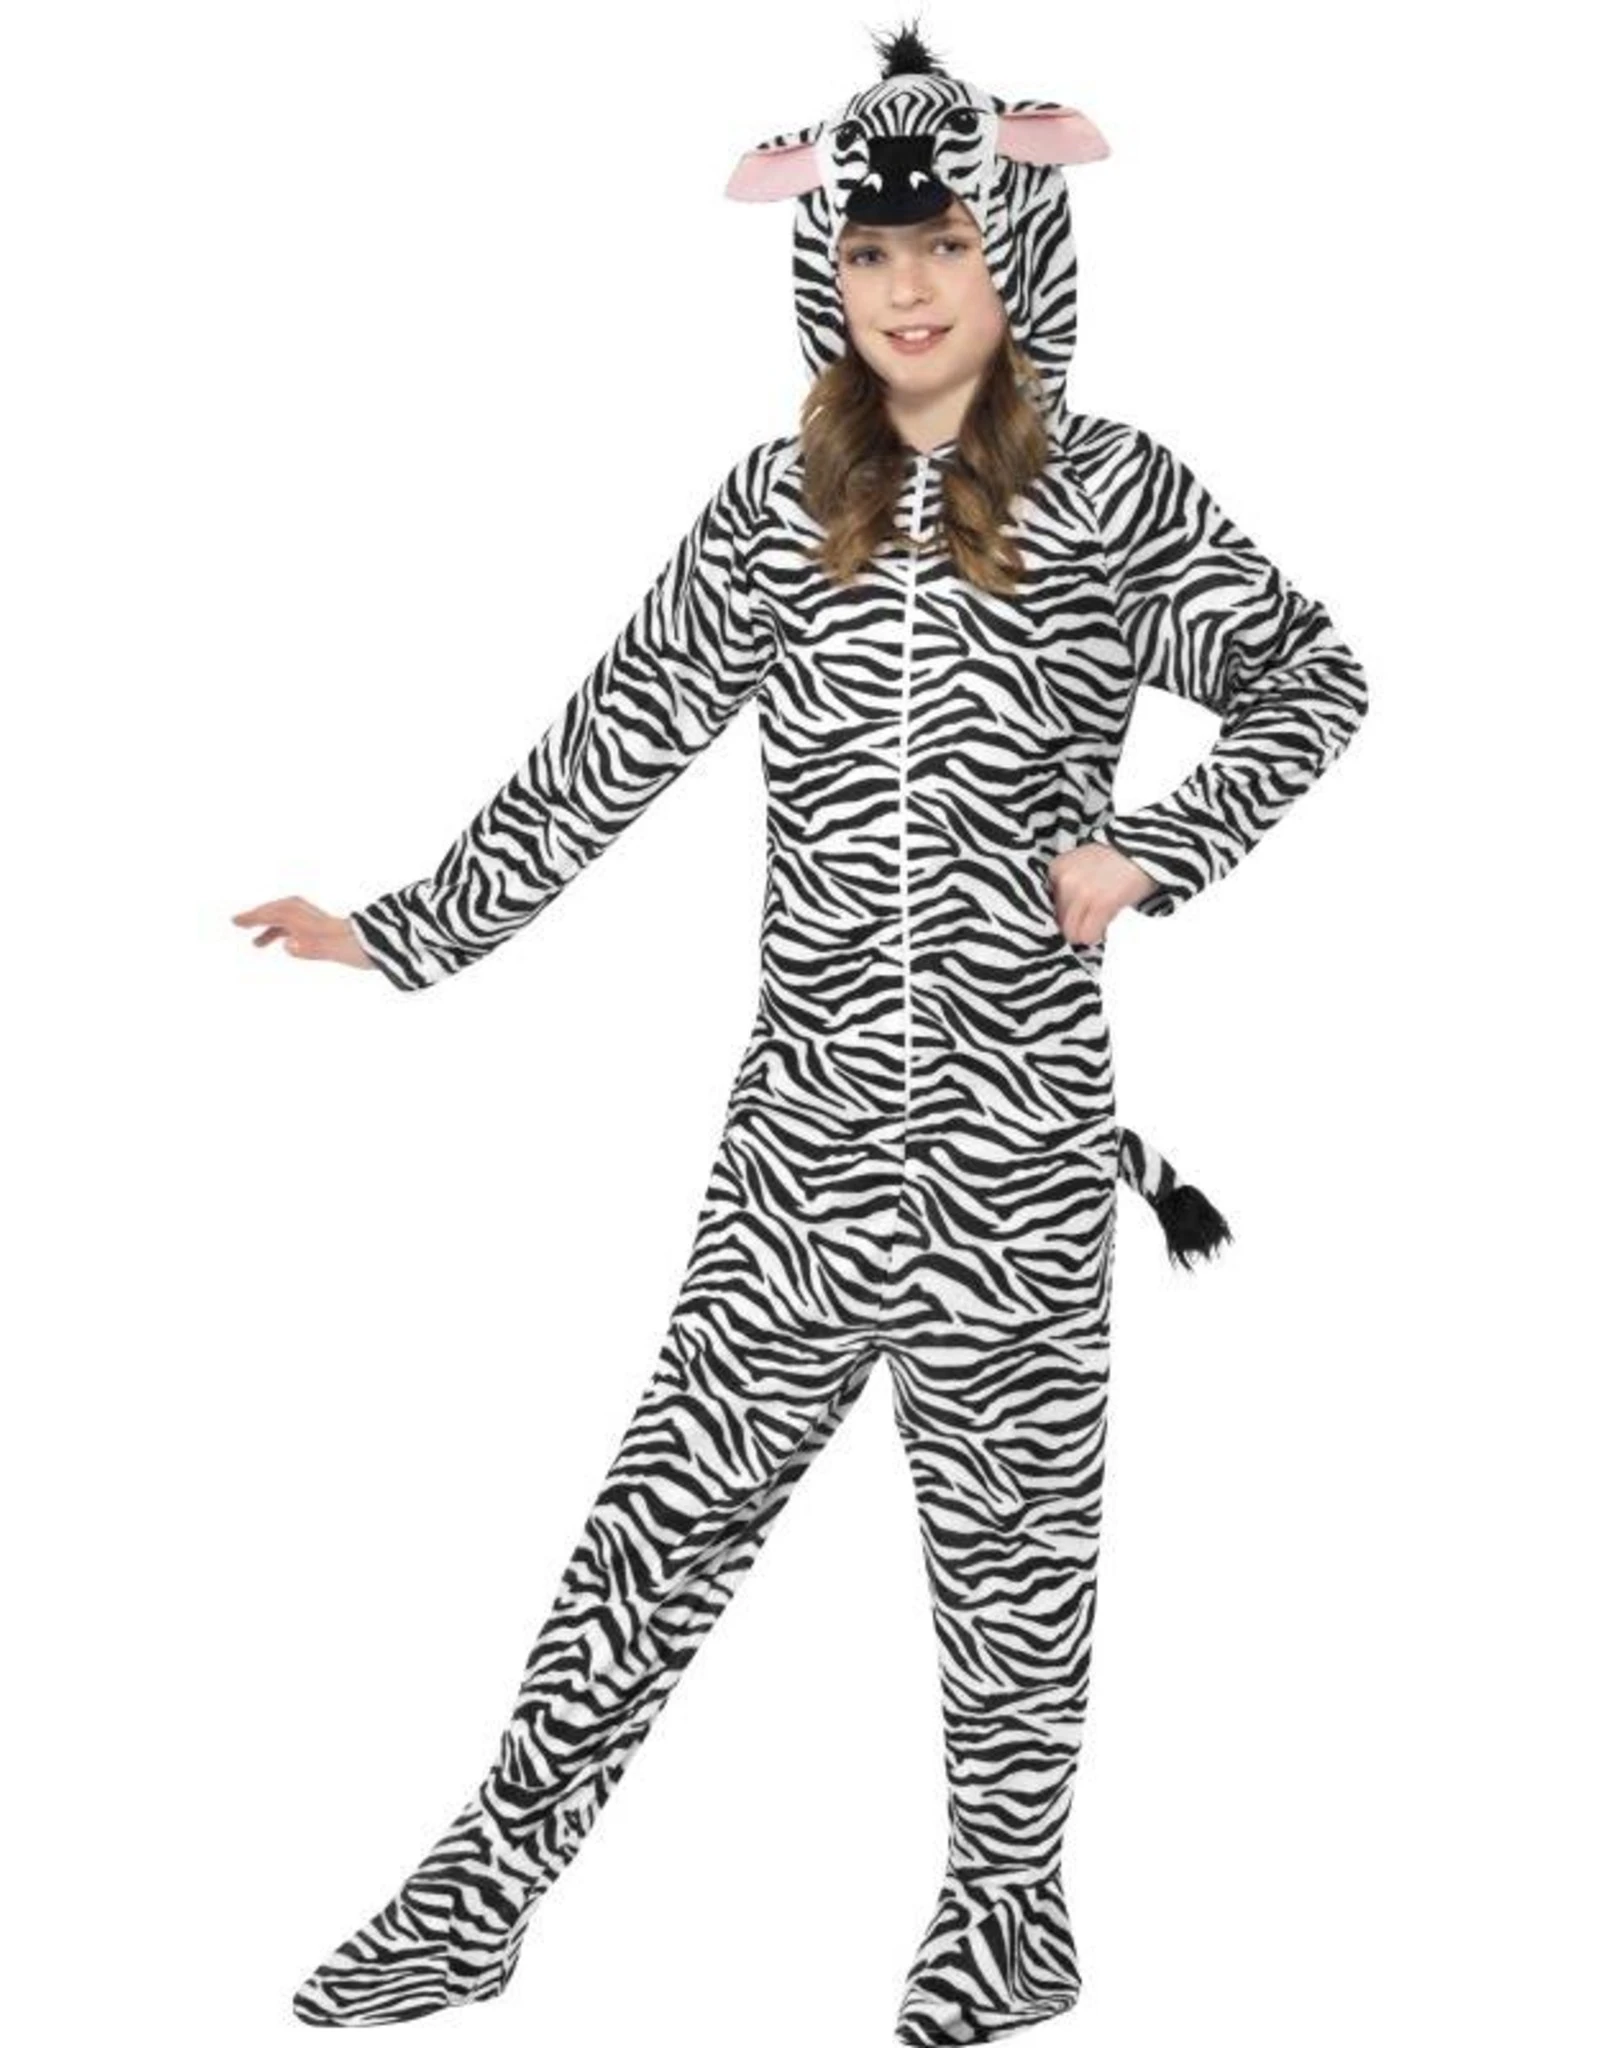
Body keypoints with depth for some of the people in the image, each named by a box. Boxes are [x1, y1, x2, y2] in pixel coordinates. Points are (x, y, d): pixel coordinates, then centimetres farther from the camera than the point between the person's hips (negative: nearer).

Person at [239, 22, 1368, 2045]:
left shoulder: (1114, 498, -1)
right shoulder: (773, 510, 5)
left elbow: (1309, 682, 6)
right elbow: (603, 755, 9)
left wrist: (1151, 848, -9)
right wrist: (407, 930, 9)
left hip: (1017, 1138, -2)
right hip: (806, 1132, 2)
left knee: (1012, 1544, 9)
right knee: (664, 1516, 5)